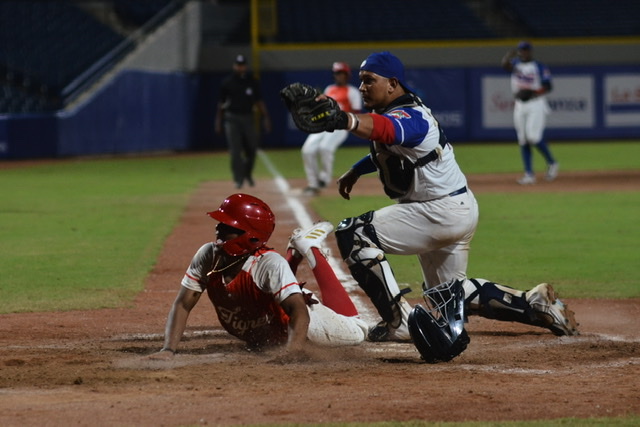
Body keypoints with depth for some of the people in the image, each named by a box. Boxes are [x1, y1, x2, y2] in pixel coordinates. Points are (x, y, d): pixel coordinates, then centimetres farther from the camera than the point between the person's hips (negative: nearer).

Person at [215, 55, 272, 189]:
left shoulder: (253, 82, 4)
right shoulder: (227, 83, 0)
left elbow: (259, 102, 6)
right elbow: (221, 103, 6)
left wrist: (265, 118, -2)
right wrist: (218, 121, 6)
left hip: (248, 118, 2)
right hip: (232, 119, -2)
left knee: (251, 149, 5)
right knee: (235, 150, -9)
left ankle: (248, 174, 28)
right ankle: (239, 179, -5)